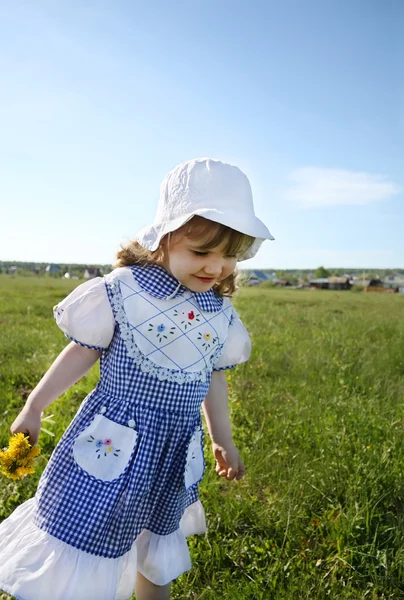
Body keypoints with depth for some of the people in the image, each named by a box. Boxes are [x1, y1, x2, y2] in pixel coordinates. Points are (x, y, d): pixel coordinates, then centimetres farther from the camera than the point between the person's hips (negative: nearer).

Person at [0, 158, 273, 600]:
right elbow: (83, 351, -6)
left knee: (157, 553, 24)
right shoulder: (121, 291, -16)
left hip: (175, 455, 5)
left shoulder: (221, 313, -2)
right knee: (80, 543, 7)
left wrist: (223, 440, 18)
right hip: (113, 444, -4)